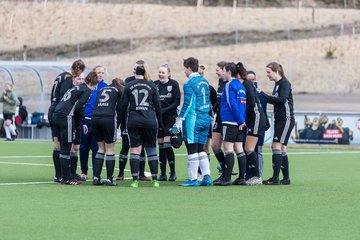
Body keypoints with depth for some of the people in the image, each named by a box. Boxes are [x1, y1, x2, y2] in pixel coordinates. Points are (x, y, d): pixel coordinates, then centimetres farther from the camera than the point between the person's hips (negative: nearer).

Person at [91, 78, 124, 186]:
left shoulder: (101, 90, 26)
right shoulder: (119, 91, 11)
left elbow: (96, 105, 20)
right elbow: (119, 109, 5)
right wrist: (118, 124, 13)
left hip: (95, 118, 5)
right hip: (108, 118, -5)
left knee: (101, 148, 15)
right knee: (110, 149, 3)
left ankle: (96, 177, 9)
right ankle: (109, 179, 1)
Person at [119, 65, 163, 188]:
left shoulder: (128, 86, 4)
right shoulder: (151, 85, 4)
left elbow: (123, 105, 4)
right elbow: (157, 105, 5)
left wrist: (123, 121, 13)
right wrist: (160, 122, 13)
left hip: (133, 121, 0)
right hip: (150, 121, 0)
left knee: (135, 150, -1)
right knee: (151, 150, 7)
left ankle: (135, 180, -9)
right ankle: (155, 180, 6)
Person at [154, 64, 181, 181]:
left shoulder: (174, 84, -4)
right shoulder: (155, 84, 5)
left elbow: (177, 102, -7)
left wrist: (164, 110, -17)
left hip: (170, 118, -4)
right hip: (159, 119, 4)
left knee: (167, 144, -13)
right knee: (161, 146, 5)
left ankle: (173, 173, -4)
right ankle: (163, 173, 11)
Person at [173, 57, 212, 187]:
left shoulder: (189, 84, -12)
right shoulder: (204, 81, 12)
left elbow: (187, 104, -14)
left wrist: (179, 121, -11)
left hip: (193, 119, -8)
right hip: (205, 119, 8)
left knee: (192, 150, -3)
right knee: (200, 149, 13)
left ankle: (193, 179, -1)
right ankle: (207, 177, 5)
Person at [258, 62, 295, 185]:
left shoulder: (285, 83, -12)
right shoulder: (277, 84, 14)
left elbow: (282, 99, -26)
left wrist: (264, 95, -26)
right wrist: (263, 96, 5)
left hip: (286, 119, -9)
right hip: (279, 119, 9)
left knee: (277, 146, -14)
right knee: (281, 148, 10)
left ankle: (275, 178, -17)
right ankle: (286, 178, 14)